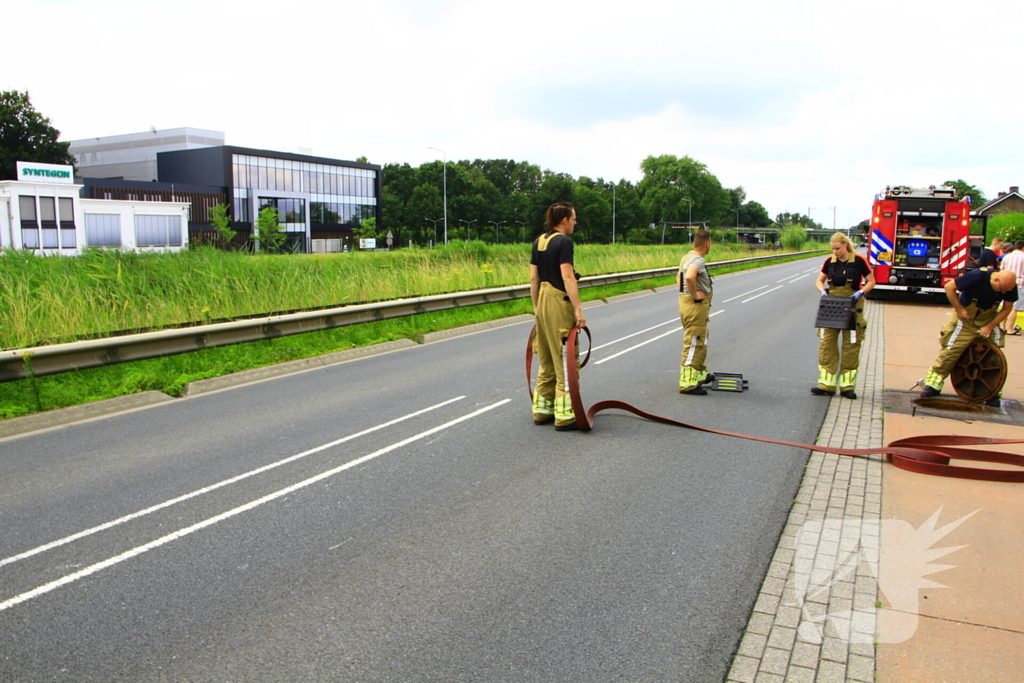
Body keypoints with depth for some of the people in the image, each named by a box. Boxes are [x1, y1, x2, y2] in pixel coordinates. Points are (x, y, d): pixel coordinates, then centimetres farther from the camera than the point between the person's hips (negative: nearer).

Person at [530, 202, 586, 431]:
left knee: (547, 360, 16)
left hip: (543, 301, 8)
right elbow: (567, 277, -20)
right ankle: (564, 416, 3)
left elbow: (533, 278, 13)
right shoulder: (564, 241, -13)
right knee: (565, 360, -1)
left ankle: (541, 410, 22)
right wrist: (578, 309, -22)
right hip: (559, 302, -8)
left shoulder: (539, 241, 11)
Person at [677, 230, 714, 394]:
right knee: (693, 344, -6)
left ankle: (700, 374, 36)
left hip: (685, 301, 11)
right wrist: (695, 294, -24)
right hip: (696, 306, -11)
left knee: (701, 342, 22)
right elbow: (689, 277, -39)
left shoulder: (687, 257, 13)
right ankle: (687, 383, -3)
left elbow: (679, 278, 26)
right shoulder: (698, 260, -19)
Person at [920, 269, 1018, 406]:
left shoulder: (1010, 287, -16)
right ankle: (933, 387, 3)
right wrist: (959, 309, -20)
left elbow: (1007, 308, -4)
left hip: (988, 321, 4)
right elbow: (949, 287, -24)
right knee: (949, 353, -6)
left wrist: (990, 326, -14)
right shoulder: (978, 277, -30)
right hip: (965, 318, -4)